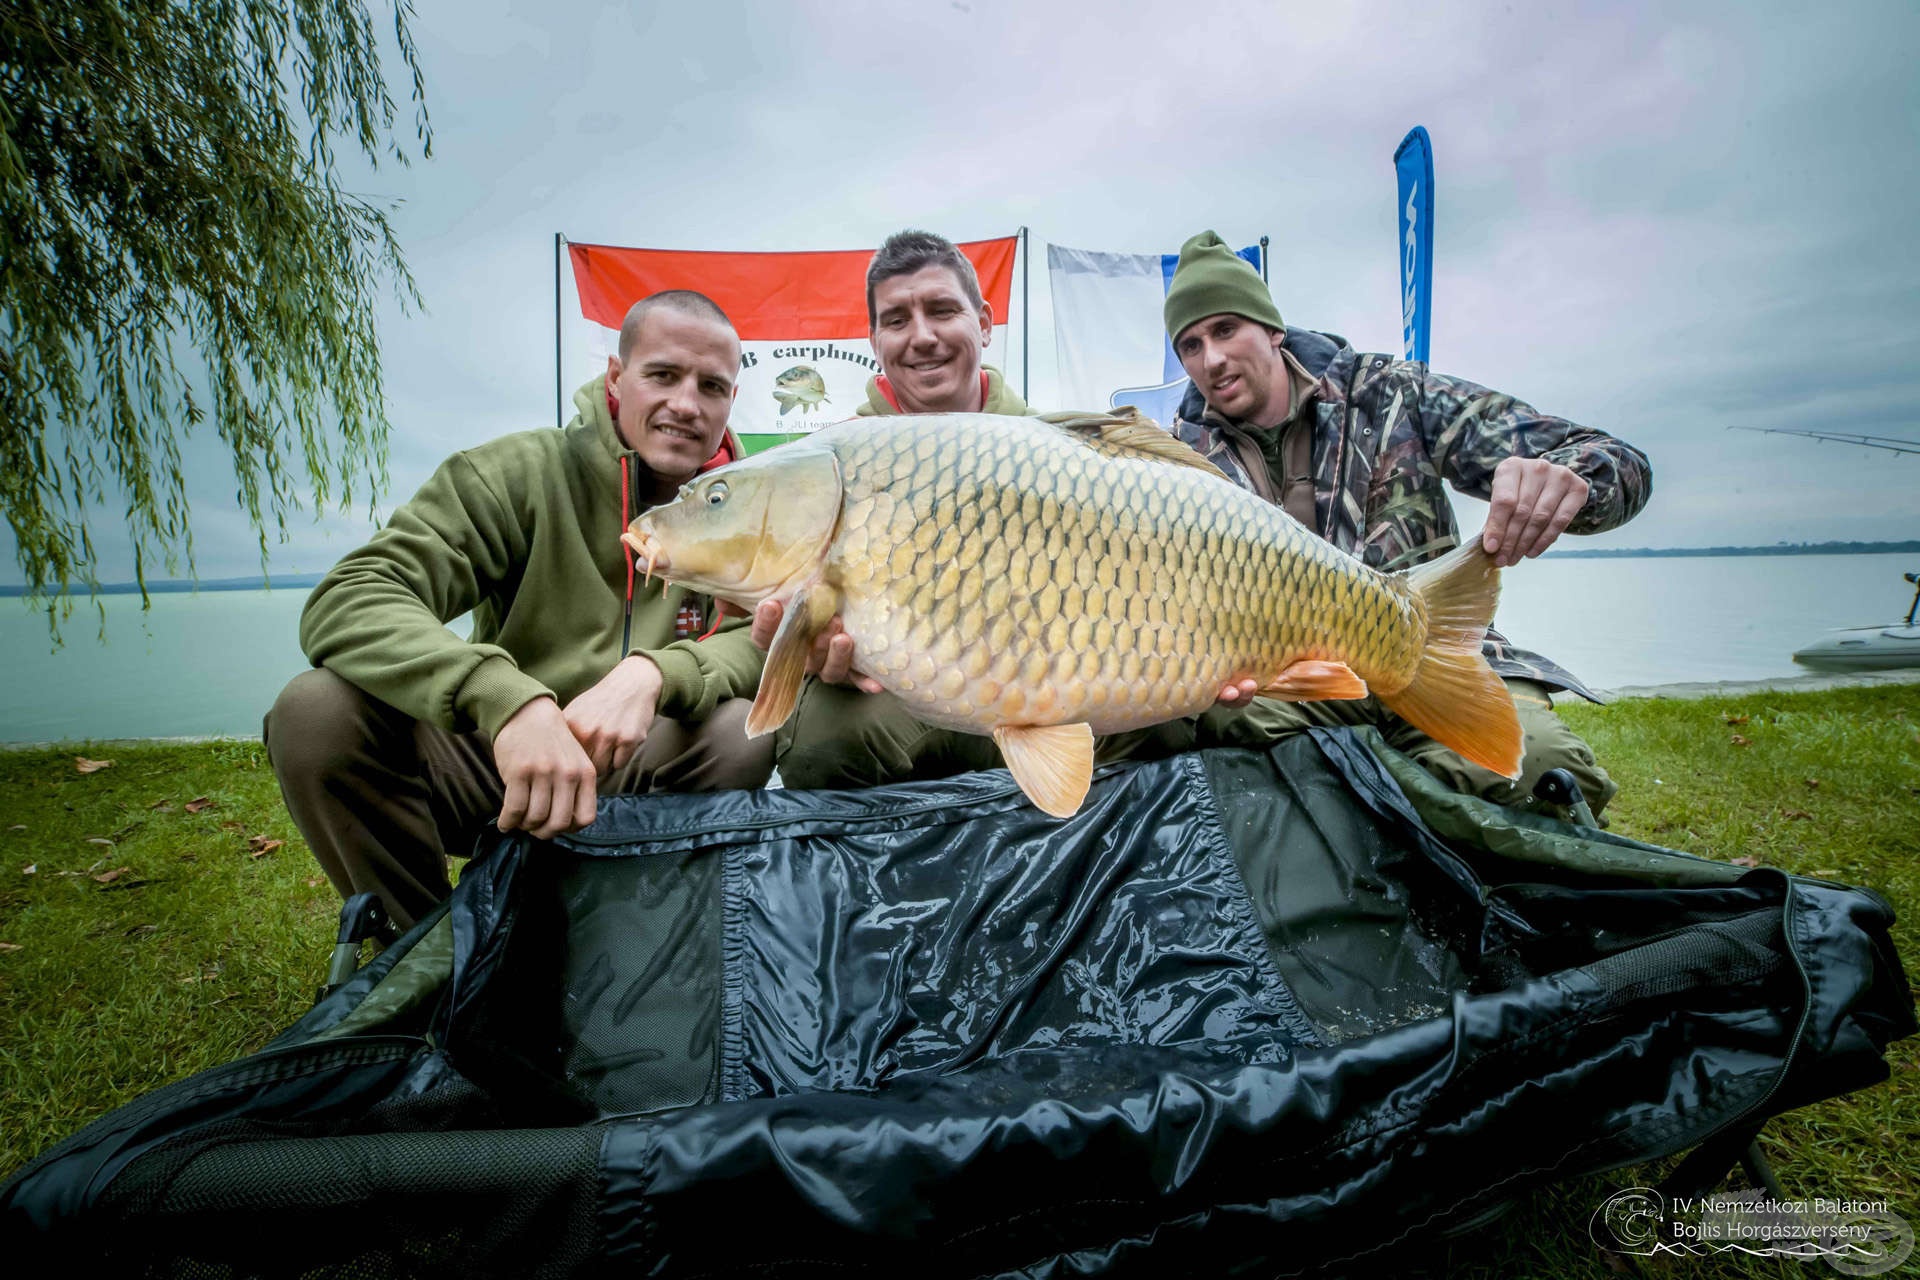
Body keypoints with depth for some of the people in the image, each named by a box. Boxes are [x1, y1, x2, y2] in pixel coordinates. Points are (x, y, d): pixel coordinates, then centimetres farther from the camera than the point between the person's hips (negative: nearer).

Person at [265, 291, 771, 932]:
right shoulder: (524, 472, -10)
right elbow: (348, 599, -22)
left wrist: (656, 672, -35)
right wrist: (504, 697, -42)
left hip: (633, 771, 1)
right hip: (489, 756, -1)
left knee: (746, 732, -28)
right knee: (316, 711, -24)